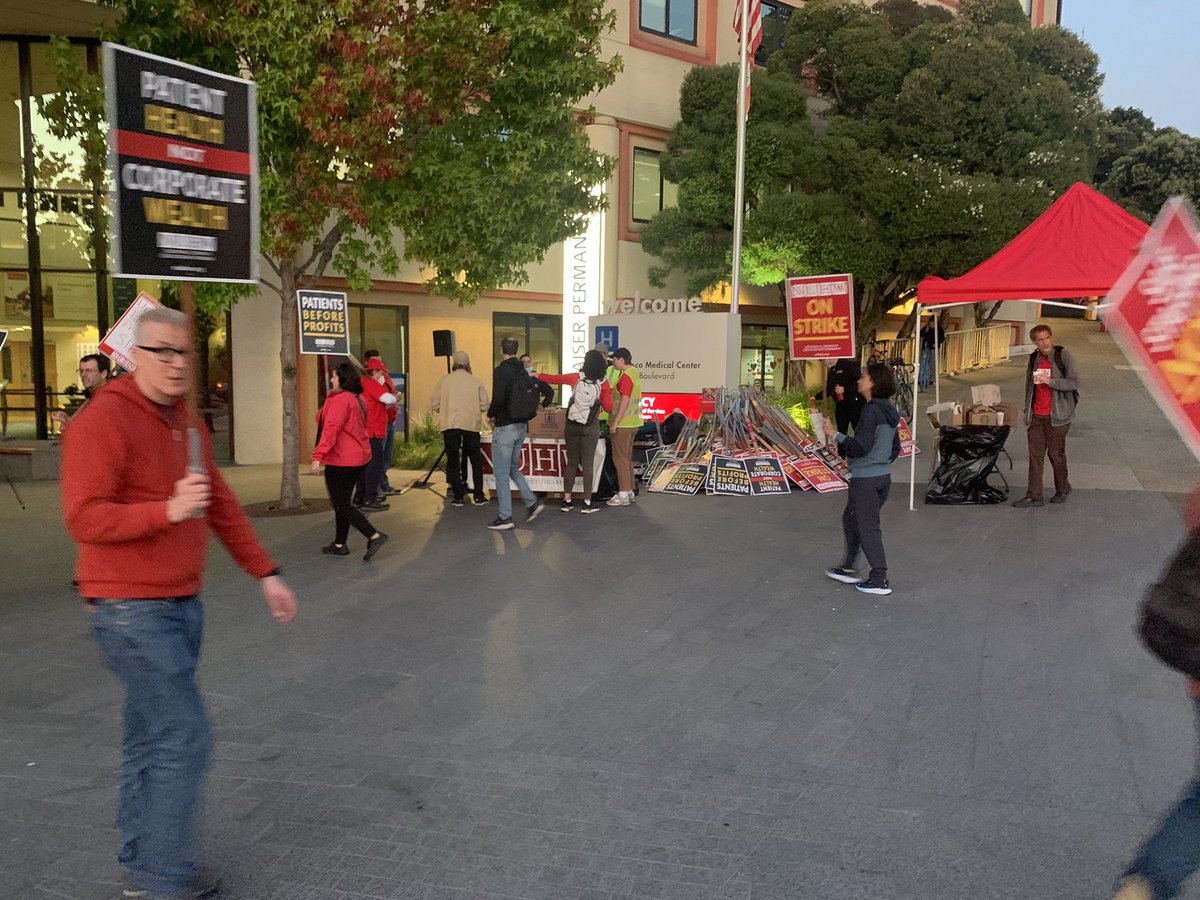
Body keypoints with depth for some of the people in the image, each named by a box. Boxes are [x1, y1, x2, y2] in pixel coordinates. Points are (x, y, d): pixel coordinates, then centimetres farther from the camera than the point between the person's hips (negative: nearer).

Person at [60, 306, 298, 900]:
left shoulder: (186, 424, 13)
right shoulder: (102, 422, -14)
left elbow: (222, 506, 17)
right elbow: (83, 518, -20)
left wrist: (265, 573, 15)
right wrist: (168, 509, -32)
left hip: (181, 605, 8)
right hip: (131, 611, -8)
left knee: (150, 740, 17)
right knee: (184, 739, -8)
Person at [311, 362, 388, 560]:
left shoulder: (340, 400, -17)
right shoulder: (357, 399, 14)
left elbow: (331, 429, -27)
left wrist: (318, 456, -32)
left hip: (341, 461, -10)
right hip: (359, 457, 10)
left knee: (341, 505, -5)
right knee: (342, 502, 17)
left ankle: (374, 536, -12)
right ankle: (339, 545, 24)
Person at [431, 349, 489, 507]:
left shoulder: (444, 380, 1)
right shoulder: (476, 382, 0)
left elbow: (435, 406, 1)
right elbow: (484, 406, -1)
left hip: (450, 425, 0)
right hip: (471, 425, 0)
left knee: (453, 460, 7)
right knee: (476, 460, 12)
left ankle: (458, 496, 6)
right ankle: (479, 495, 13)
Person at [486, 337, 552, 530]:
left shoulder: (501, 371, -14)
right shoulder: (525, 373, 10)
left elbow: (498, 398, -26)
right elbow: (549, 390, 13)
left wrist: (490, 415, -9)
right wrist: (538, 409, 16)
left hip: (504, 427, -8)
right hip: (522, 427, 8)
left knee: (501, 474, 1)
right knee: (513, 469, 22)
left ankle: (505, 518, 4)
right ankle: (533, 502, 12)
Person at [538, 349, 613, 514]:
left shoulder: (576, 378, -2)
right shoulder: (603, 384, -6)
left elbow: (553, 379, 10)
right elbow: (608, 408, -5)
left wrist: (536, 375, 25)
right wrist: (608, 393, 12)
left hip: (571, 425, 2)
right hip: (590, 427, -2)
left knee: (571, 462, 11)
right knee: (588, 463, 1)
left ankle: (567, 500, 14)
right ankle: (587, 503, 0)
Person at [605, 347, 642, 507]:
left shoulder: (626, 377, -18)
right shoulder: (634, 373, 13)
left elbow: (624, 402, -22)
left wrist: (615, 423, -21)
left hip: (623, 424, -10)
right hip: (633, 422, 10)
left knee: (620, 459, -3)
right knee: (627, 458, 16)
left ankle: (623, 495, 1)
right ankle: (630, 492, 22)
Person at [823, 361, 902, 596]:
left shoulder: (871, 411, -19)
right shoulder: (889, 411, 9)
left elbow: (861, 447, -24)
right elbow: (895, 448, 16)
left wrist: (836, 434, -16)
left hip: (865, 479, -9)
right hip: (883, 476, 9)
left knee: (868, 528, 0)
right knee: (850, 519, 21)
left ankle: (879, 580, 5)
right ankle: (848, 568, 29)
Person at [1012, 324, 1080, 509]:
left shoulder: (1062, 356, -7)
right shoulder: (1034, 359, 10)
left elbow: (1074, 382, -12)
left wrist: (1050, 381, -23)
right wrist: (1027, 412, 17)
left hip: (1057, 416, -5)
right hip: (1036, 416, 5)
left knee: (1056, 453, 5)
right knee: (1035, 455, 2)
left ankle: (1063, 489, 27)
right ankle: (1034, 496, 4)